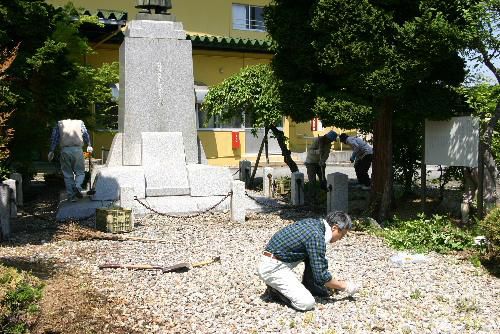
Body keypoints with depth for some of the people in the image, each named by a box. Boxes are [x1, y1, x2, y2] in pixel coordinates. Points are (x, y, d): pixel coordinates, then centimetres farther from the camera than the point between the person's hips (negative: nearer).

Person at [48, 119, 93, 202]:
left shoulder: (59, 124, 19)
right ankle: (77, 186, -17)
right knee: (80, 172, 10)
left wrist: (51, 151, 8)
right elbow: (86, 135, 8)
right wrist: (89, 146, 18)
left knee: (67, 174, 8)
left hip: (65, 151, 1)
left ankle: (71, 196, 6)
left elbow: (54, 138, 10)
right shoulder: (80, 122, 17)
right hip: (77, 150, -1)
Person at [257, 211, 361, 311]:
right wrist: (344, 286, -2)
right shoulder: (317, 236, -20)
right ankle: (275, 289, -1)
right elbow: (321, 276, -17)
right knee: (307, 303, -20)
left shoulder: (313, 223, 8)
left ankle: (309, 286, 16)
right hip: (273, 268, -10)